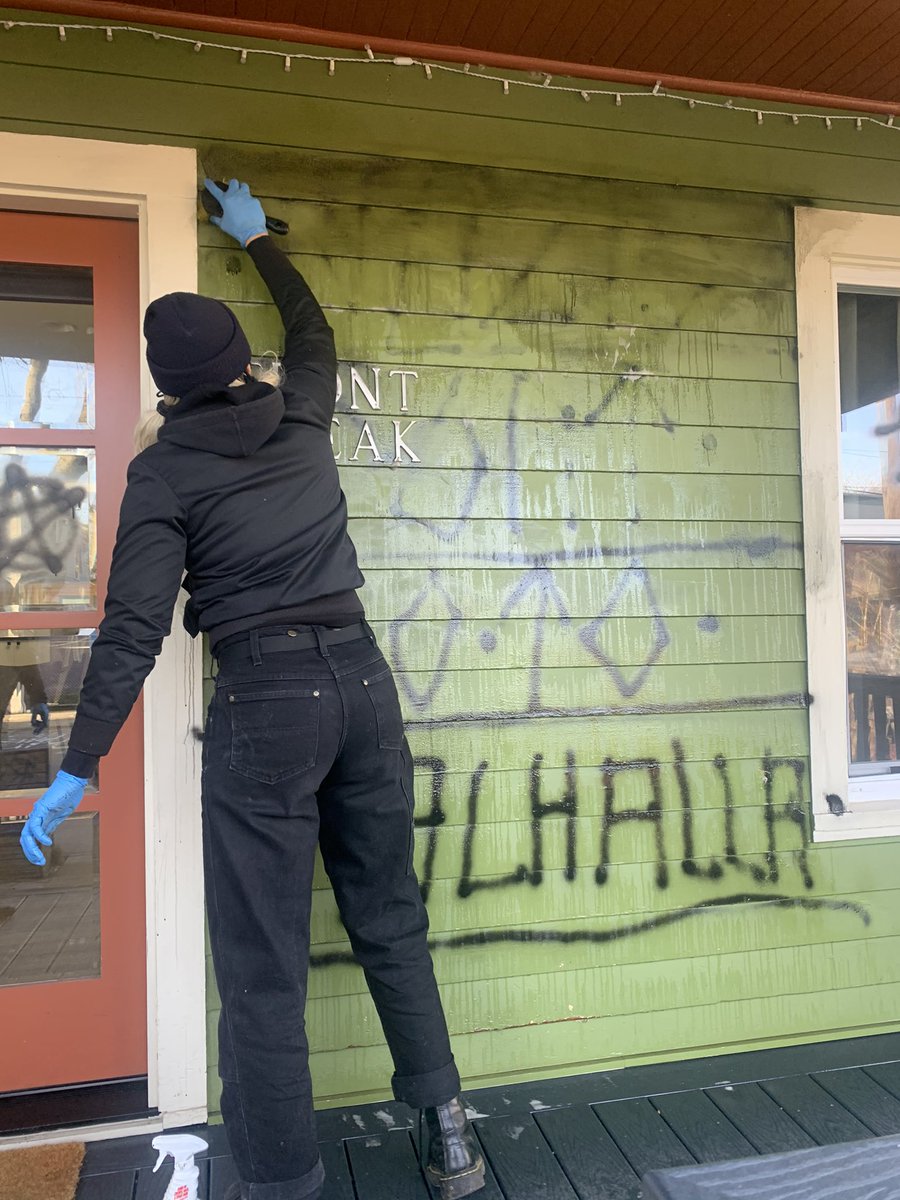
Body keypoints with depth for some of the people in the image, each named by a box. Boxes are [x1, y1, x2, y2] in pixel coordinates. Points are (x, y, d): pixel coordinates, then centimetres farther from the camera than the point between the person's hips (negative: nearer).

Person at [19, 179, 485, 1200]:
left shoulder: (164, 469, -3)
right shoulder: (301, 420, 9)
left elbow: (135, 626, -10)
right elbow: (312, 331, 32)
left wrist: (77, 768, -6)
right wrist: (257, 241, 46)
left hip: (262, 698, -5)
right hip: (360, 677, 5)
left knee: (263, 964, 5)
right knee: (391, 922, 16)